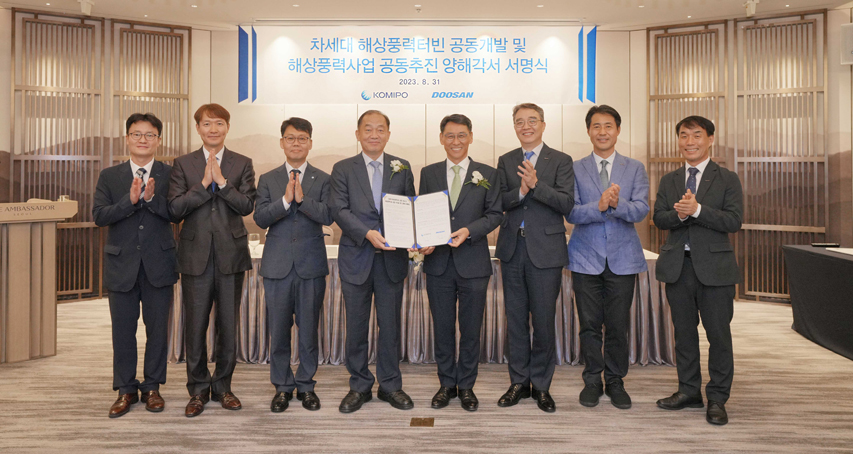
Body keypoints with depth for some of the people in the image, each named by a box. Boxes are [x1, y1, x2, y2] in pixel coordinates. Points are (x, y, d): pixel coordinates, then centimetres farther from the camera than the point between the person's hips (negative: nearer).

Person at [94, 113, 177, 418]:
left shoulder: (170, 174, 3)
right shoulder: (109, 176, 7)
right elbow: (99, 216, -5)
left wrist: (152, 198, -23)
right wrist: (130, 200, -18)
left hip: (159, 264, -1)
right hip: (122, 264, 1)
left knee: (158, 328, 7)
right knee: (123, 330, 8)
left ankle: (152, 387, 21)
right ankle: (126, 390, 21)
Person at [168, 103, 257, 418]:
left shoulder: (242, 164, 6)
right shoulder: (183, 164, 6)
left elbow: (247, 206, -6)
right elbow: (175, 209, -5)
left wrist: (222, 182, -15)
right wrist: (204, 184, -13)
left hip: (230, 254, 0)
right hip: (196, 255, 0)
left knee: (228, 325, 8)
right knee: (195, 326, 4)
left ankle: (222, 386, 23)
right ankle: (198, 390, 18)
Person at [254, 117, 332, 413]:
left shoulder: (322, 180, 5)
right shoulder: (268, 180, 8)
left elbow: (328, 216, -9)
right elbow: (260, 218, -4)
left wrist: (301, 198, -18)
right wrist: (285, 199, -16)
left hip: (311, 266, -1)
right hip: (277, 266, 1)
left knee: (309, 330, 6)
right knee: (278, 330, 7)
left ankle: (306, 385, 21)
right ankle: (282, 387, 21)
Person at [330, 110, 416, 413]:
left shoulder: (402, 168, 9)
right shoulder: (343, 169, 5)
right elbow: (340, 210, -6)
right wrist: (368, 233, -20)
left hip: (392, 259, 1)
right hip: (356, 258, -1)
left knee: (390, 323, 8)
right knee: (356, 325, 7)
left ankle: (390, 385, 22)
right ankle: (359, 386, 22)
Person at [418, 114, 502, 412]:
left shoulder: (487, 174, 4)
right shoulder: (428, 173, 9)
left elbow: (495, 215, 0)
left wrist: (469, 231, -16)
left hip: (473, 263, -1)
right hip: (438, 262, 2)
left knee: (471, 329, 7)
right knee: (442, 328, 10)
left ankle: (466, 386, 22)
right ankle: (446, 384, 24)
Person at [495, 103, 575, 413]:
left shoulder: (561, 161, 1)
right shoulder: (505, 162, 11)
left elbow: (567, 203, -10)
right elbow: (499, 203, 0)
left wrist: (536, 184, -22)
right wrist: (520, 191, -18)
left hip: (546, 249, -3)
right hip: (512, 249, 3)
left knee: (543, 320, 2)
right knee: (515, 319, 10)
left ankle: (541, 385, 17)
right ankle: (519, 382, 23)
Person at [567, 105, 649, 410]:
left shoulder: (635, 169, 6)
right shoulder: (575, 169, 4)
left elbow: (641, 210, -7)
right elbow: (571, 212, -7)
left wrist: (617, 203, -27)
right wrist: (600, 206, -24)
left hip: (622, 258, 1)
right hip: (586, 258, 0)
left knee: (618, 325, 5)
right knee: (590, 324, 6)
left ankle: (615, 380, 22)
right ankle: (592, 380, 21)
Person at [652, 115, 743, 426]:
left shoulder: (727, 179, 1)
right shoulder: (668, 181, 11)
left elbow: (734, 221, -11)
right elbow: (659, 219, 2)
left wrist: (697, 209, -21)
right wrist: (679, 214, -19)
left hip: (714, 266, -3)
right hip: (677, 265, 4)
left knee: (719, 334, 1)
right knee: (684, 332, 12)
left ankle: (717, 399, 14)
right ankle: (689, 391, 25)